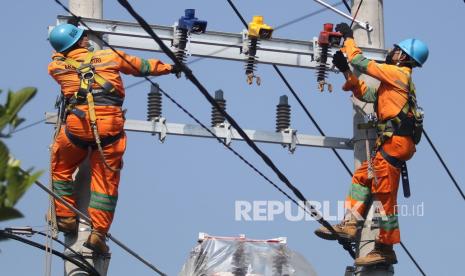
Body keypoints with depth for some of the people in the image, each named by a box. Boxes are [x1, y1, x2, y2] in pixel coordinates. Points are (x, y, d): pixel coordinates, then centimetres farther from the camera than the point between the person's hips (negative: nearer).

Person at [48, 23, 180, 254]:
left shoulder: (57, 67, 9)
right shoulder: (110, 56, 9)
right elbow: (142, 66, 23)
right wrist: (169, 68, 39)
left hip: (77, 124, 0)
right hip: (110, 125, 0)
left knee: (60, 168, 24)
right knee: (106, 180, 7)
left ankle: (66, 218, 22)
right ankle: (98, 232, 2)